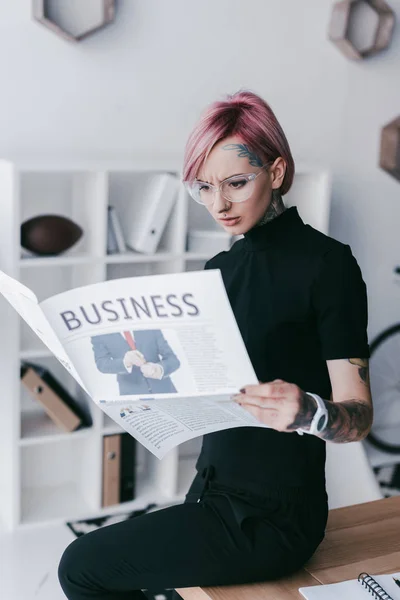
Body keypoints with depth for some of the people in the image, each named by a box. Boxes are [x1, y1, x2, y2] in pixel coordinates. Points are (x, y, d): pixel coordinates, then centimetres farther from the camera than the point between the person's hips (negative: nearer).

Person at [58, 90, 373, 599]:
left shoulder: (327, 262, -13)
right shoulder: (219, 268, 9)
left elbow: (358, 415, -16)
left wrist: (307, 412, -36)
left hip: (274, 516, -7)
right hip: (215, 491, 7)